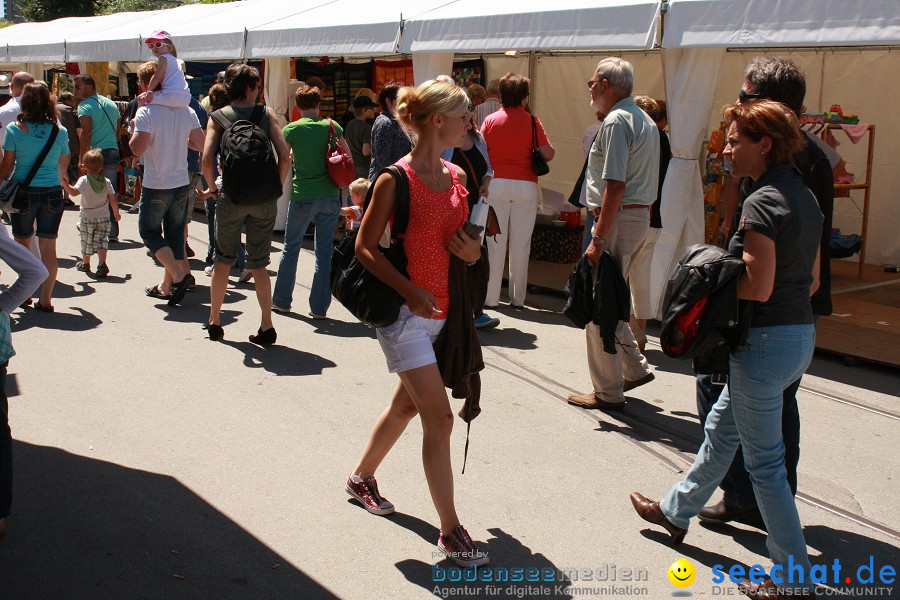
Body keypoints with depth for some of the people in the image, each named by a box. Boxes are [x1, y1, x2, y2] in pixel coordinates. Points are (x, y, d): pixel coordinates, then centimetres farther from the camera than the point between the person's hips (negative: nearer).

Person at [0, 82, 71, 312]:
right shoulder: (60, 131, -1)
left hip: (23, 192, -1)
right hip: (52, 192, 1)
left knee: (22, 246, 15)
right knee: (48, 248, 5)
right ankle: (46, 298, 5)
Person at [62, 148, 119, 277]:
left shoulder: (84, 180, -9)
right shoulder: (106, 182, 0)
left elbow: (74, 192, -23)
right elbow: (112, 200, 1)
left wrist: (64, 182, -21)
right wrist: (116, 213, 13)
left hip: (87, 217, -2)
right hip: (103, 217, 2)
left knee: (87, 242, 13)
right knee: (101, 241, 1)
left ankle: (85, 263, 29)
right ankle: (102, 264, -19)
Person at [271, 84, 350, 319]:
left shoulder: (292, 129, -4)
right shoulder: (332, 126, 2)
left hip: (303, 196, -2)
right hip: (330, 197, 2)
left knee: (291, 247, 14)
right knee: (325, 251, 6)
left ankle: (281, 301, 22)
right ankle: (319, 306, 8)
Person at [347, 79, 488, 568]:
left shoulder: (457, 176, 8)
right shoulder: (396, 179, -13)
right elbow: (365, 246, -11)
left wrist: (473, 251, -5)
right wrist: (409, 291, -22)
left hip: (443, 309, 8)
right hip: (403, 310, -8)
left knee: (408, 403, 21)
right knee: (439, 418, -9)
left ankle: (362, 477, 44)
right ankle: (450, 532, 1)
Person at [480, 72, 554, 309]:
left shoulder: (491, 120, 1)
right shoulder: (532, 121, -1)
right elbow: (549, 154, -5)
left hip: (496, 183, 0)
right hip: (526, 185, 0)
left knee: (495, 242, 4)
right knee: (521, 243, 6)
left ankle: (490, 297, 5)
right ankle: (518, 298, 11)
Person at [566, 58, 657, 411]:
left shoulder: (615, 122, -15)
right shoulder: (645, 121, 16)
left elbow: (615, 186, -22)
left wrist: (598, 240, -23)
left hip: (618, 219, -10)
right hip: (640, 216, 10)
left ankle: (607, 392, 5)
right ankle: (635, 367, 24)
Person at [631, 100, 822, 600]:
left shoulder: (761, 204, -19)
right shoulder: (805, 197, 9)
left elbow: (758, 286, -25)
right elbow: (812, 279, 13)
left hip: (765, 342, -10)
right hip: (802, 334, 10)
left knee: (764, 460, 3)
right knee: (721, 428, 24)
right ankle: (676, 511, 43)